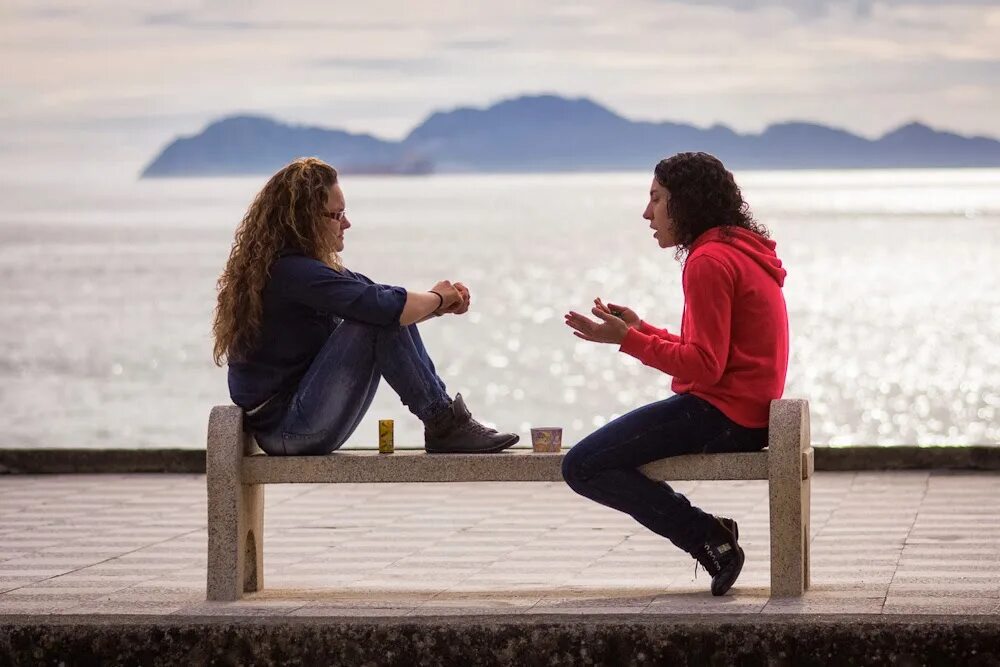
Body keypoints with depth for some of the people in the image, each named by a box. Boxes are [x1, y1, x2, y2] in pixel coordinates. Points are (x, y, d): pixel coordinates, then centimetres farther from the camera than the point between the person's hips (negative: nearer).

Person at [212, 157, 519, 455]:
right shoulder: (290, 271, -20)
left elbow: (396, 308, 17)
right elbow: (383, 306, -26)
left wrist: (442, 304, -2)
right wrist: (437, 298, -6)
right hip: (286, 429, -10)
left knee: (391, 317, 7)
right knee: (379, 321, -20)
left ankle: (445, 420, 1)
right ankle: (444, 424, -11)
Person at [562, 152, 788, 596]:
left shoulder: (710, 260, -15)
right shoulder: (741, 252, 18)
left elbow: (704, 367, -20)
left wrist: (628, 340, -16)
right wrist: (640, 329, 16)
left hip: (720, 412, -11)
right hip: (749, 412, 11)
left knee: (582, 467, -14)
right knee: (596, 454, 26)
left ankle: (709, 537, -9)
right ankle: (711, 535, 11)